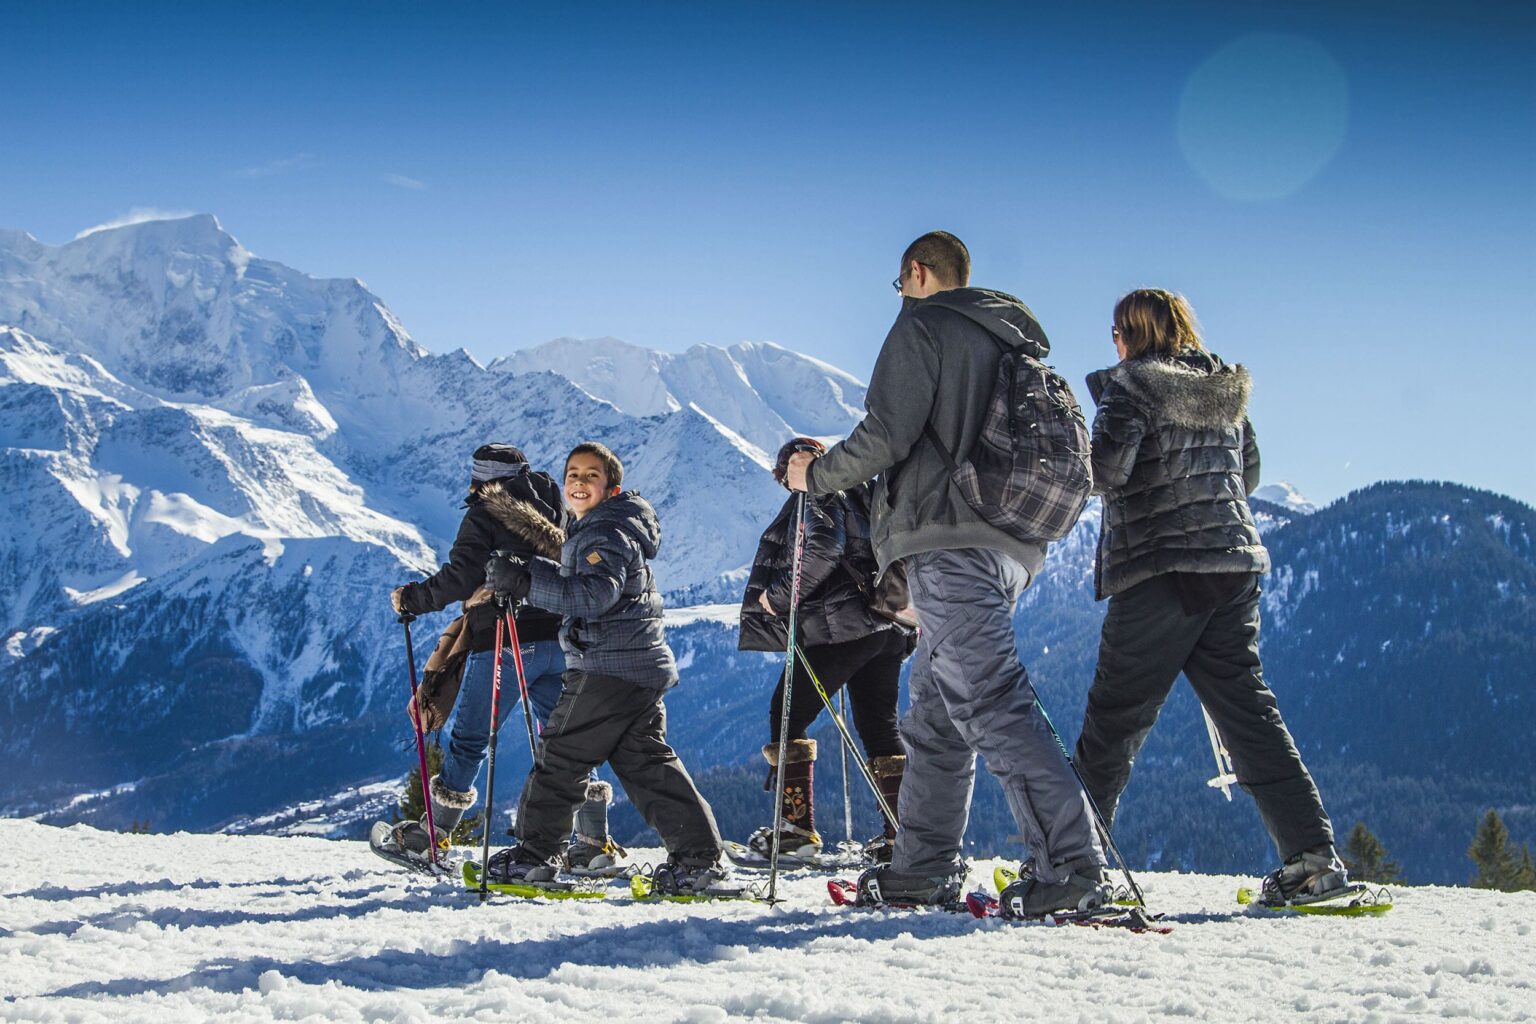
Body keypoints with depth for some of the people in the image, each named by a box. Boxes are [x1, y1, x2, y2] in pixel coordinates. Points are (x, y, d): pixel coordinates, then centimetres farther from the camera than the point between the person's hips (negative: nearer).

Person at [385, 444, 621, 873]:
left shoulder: (485, 515, -5)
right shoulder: (553, 514, 14)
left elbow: (461, 577, -14)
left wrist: (411, 598, -2)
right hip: (558, 641, 5)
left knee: (469, 737, 7)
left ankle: (434, 830, 18)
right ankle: (594, 841, 1)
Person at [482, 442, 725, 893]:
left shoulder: (607, 534, -13)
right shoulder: (591, 532, 21)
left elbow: (594, 594, -29)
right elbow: (573, 583, 36)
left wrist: (524, 579, -32)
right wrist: (525, 573, 22)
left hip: (611, 667, -11)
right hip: (641, 667, 11)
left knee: (561, 755, -1)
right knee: (645, 761, 9)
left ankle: (534, 854, 7)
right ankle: (699, 858, 4)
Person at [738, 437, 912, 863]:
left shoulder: (817, 498, -2)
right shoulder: (863, 494, 23)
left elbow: (822, 549, -20)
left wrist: (779, 595, -13)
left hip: (840, 625, -8)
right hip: (889, 628, 9)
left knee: (787, 715, -1)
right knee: (879, 726, 12)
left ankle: (797, 826, -7)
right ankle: (900, 832, 5)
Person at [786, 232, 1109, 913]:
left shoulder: (923, 326, -2)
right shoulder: (1014, 340, 23)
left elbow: (887, 433, -13)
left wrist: (817, 474, 4)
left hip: (951, 540, -9)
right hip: (1013, 544, 9)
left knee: (989, 701, -14)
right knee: (936, 707, 15)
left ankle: (1069, 863, -21)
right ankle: (926, 865, 18)